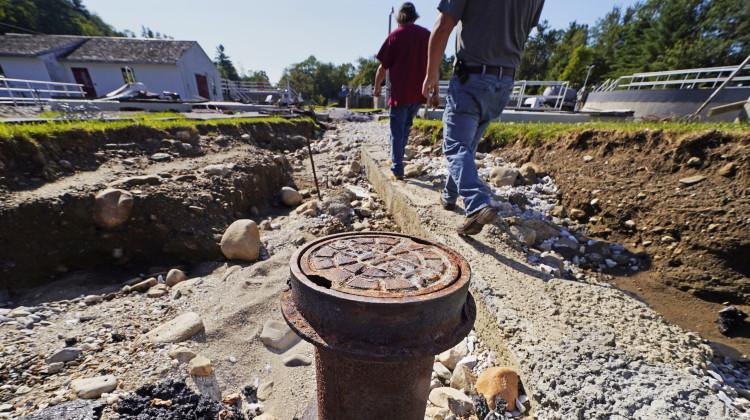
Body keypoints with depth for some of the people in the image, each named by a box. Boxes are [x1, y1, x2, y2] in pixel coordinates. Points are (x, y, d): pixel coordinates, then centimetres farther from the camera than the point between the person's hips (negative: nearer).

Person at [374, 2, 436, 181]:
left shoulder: (395, 35, -3)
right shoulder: (427, 35, 10)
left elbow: (383, 67, -3)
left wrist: (377, 86, 11)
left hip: (400, 92, -5)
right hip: (419, 93, 5)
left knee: (397, 130, 0)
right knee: (406, 127, 20)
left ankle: (397, 170, -1)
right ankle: (396, 158, 31)